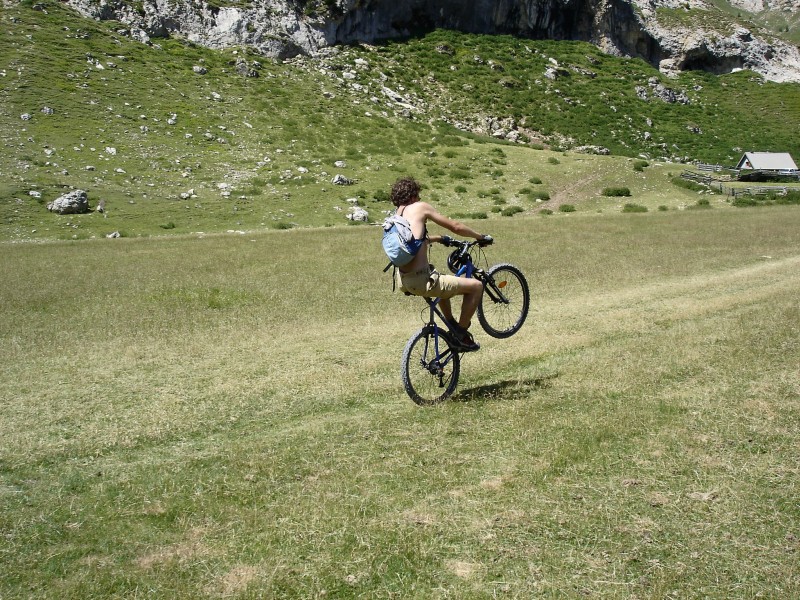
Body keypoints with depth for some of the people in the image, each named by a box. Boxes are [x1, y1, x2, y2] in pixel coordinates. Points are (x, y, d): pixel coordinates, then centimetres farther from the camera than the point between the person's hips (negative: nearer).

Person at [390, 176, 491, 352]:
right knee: (476, 286, 3)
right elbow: (456, 227, 0)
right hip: (420, 281, -9)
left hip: (403, 282, 9)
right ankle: (462, 335, 9)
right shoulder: (420, 207, -4)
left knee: (442, 279, 39)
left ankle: (452, 327, 41)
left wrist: (439, 238, 43)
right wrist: (481, 237, 14)